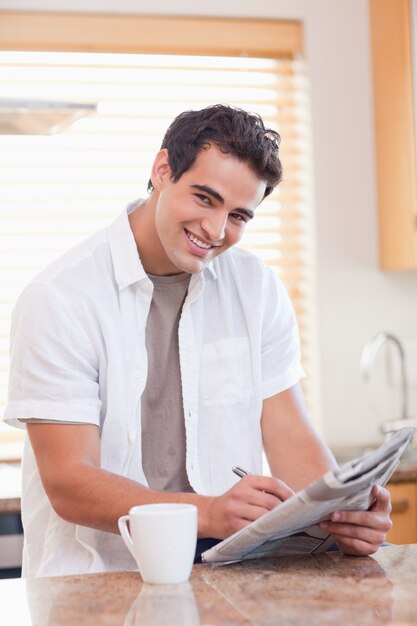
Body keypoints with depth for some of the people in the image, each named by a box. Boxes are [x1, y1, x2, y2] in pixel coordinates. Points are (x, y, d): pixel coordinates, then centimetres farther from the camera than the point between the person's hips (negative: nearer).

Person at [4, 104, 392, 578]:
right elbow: (68, 484, -15)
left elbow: (289, 437, 4)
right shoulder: (59, 299, -9)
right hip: (94, 579, -3)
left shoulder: (256, 289, 7)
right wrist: (208, 513, -31)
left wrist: (344, 509, -18)